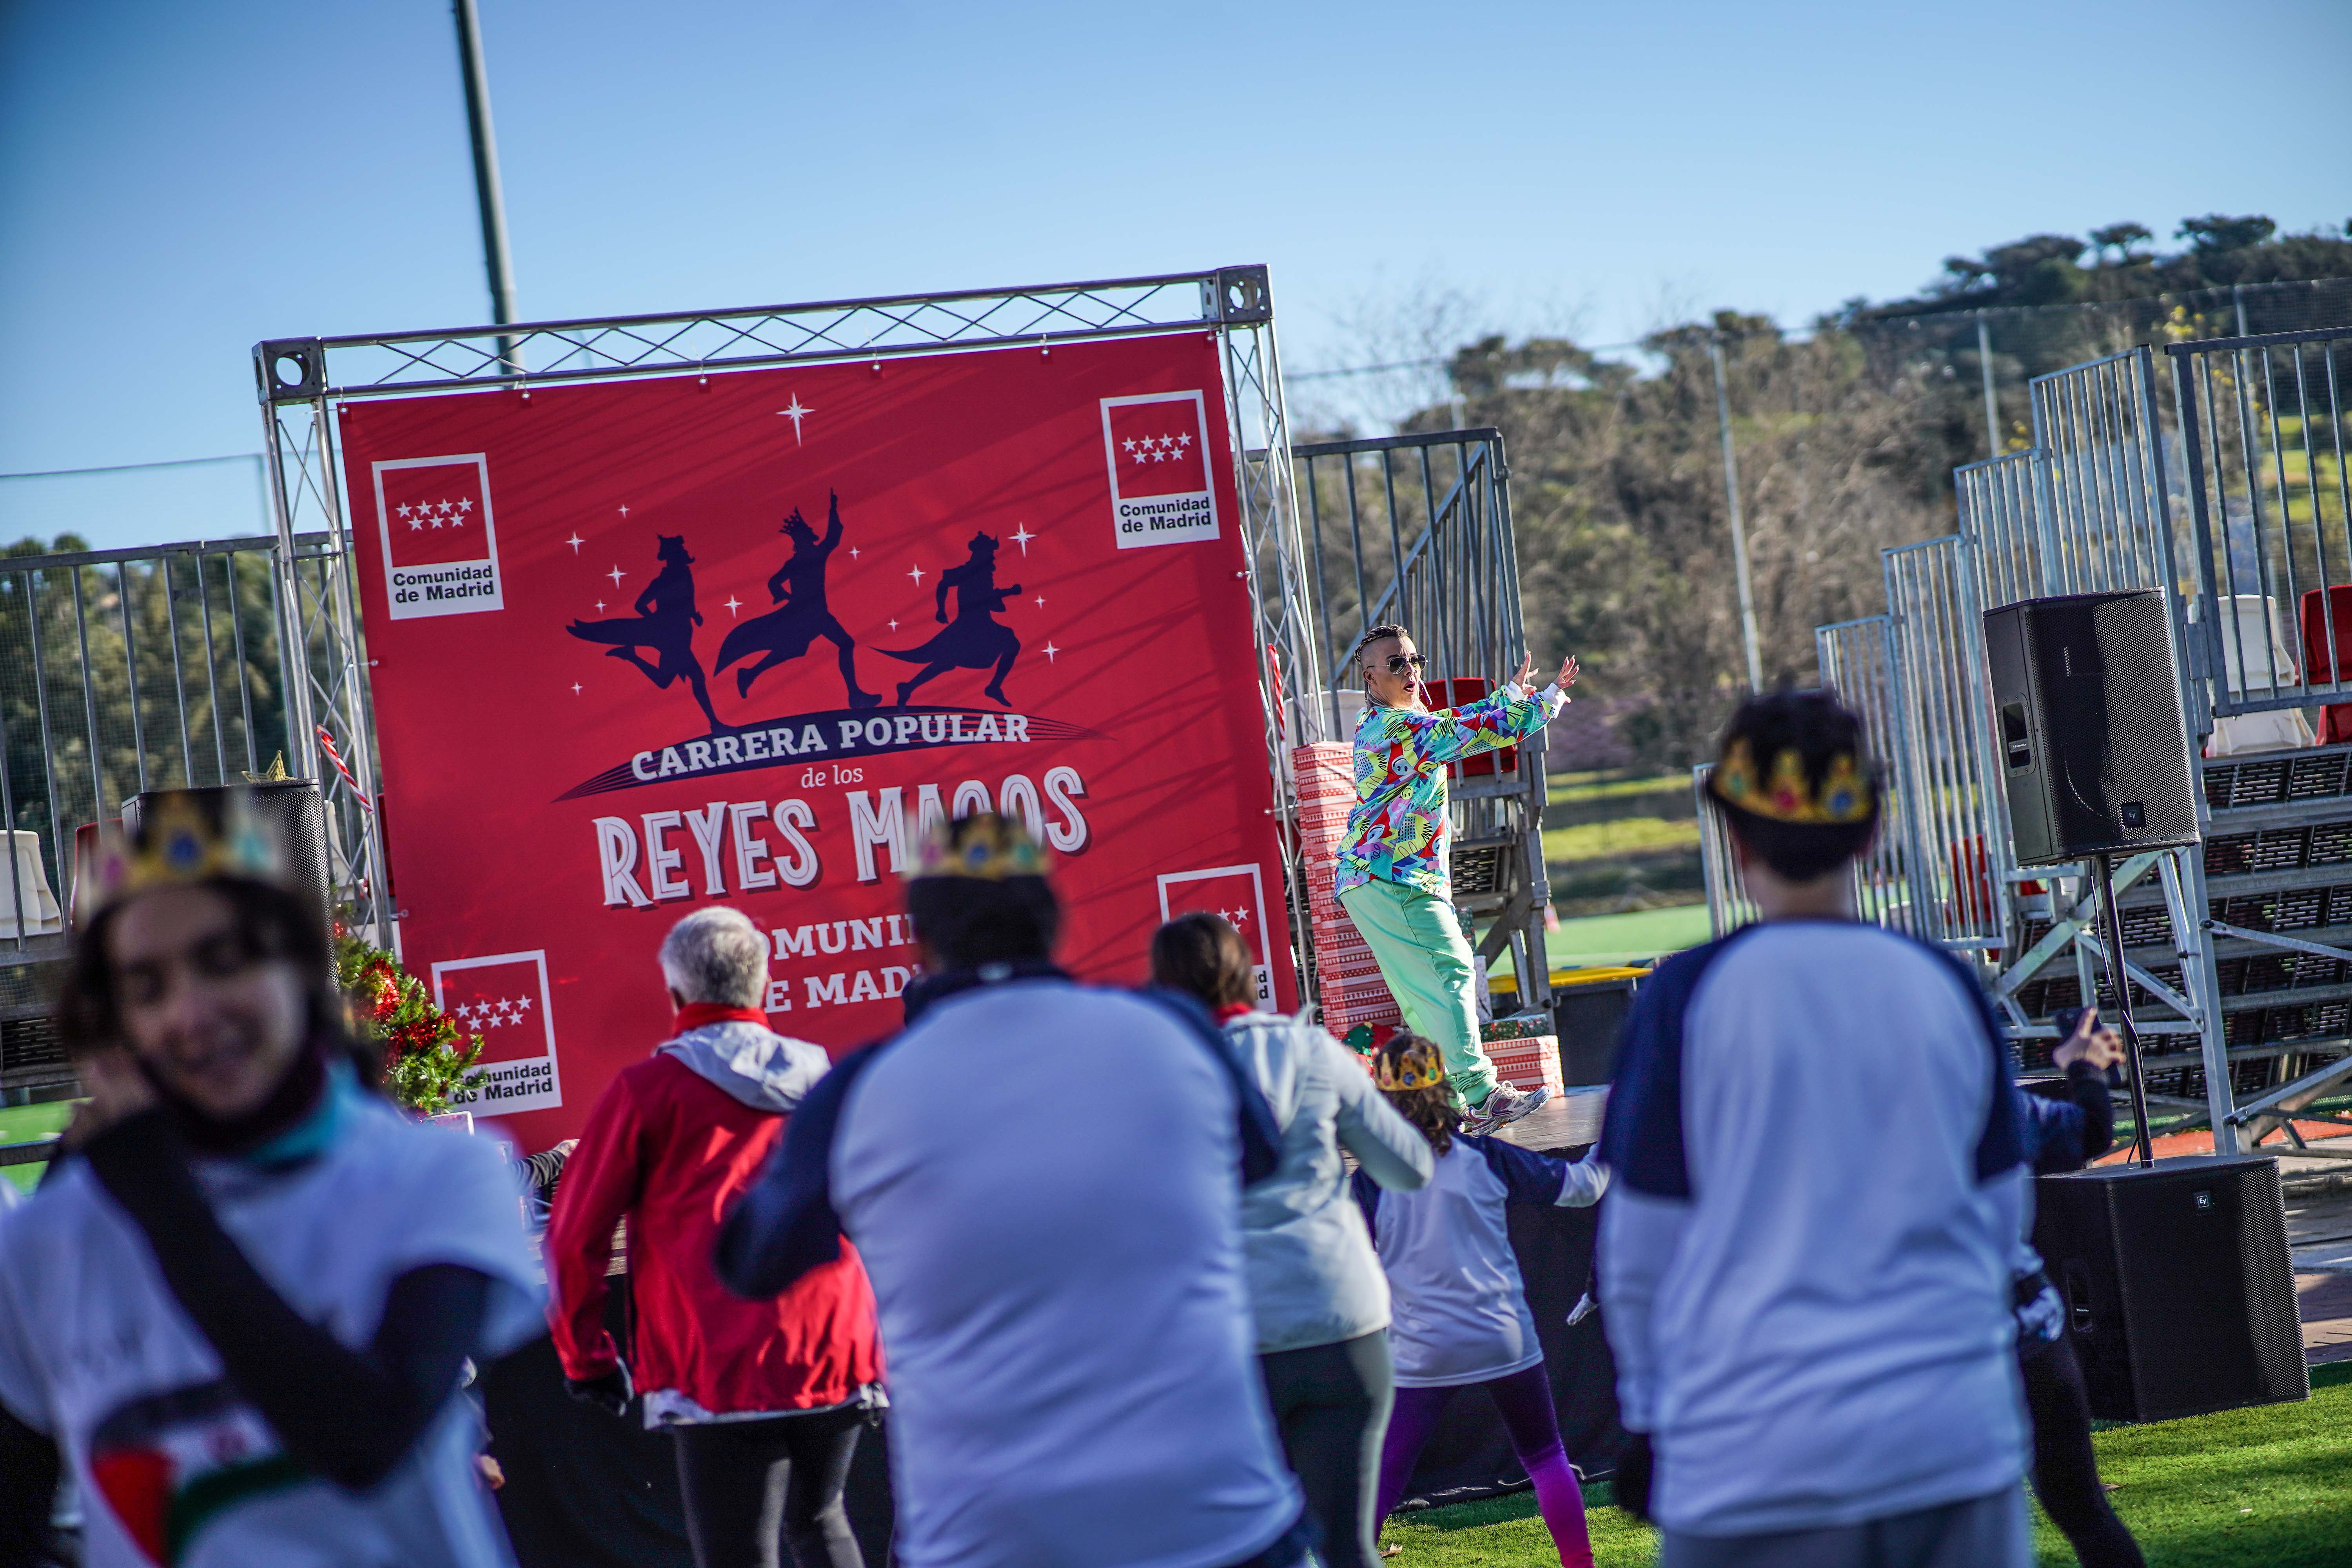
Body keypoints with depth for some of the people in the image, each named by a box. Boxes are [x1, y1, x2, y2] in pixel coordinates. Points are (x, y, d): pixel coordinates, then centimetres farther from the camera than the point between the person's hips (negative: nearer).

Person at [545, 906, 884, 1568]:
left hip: (724, 1373, -5)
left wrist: (586, 1358, 9)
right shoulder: (822, 1080, 13)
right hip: (841, 1358, 5)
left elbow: (574, 1235, 0)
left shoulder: (649, 1089, 0)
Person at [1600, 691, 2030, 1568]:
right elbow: (2000, 1215, 14)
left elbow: (1642, 1246, 1)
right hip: (1956, 1443, 3)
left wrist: (1646, 1414, 15)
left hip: (1755, 1460, -3)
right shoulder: (1945, 988, 4)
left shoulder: (1689, 995, -5)